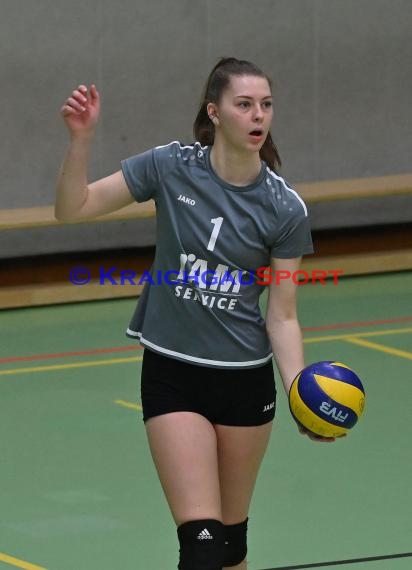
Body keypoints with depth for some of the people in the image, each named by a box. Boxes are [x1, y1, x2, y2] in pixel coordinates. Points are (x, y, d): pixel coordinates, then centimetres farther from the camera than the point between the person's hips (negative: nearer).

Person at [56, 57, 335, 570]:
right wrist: (81, 138, -20)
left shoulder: (285, 209, -8)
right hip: (171, 374, -2)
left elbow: (282, 315, -4)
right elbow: (73, 208, -6)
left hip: (245, 378, 2)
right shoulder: (171, 167, -9)